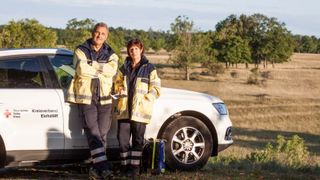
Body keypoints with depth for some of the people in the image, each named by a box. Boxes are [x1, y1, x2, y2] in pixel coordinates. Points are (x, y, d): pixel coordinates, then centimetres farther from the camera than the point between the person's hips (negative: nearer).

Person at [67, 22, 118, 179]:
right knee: (93, 133, -12)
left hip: (104, 99, 3)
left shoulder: (110, 54, 12)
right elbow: (82, 70, -15)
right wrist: (101, 71, -5)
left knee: (102, 134, 2)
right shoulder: (81, 51, 4)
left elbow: (111, 70, -10)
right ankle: (103, 167, -17)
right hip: (86, 98, -3)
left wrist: (93, 66, -13)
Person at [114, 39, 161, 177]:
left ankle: (134, 167, 9)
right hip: (124, 109, 4)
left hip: (140, 110, -4)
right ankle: (125, 166, 12)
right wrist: (119, 89, 3)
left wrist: (143, 99, -13)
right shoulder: (124, 68, 14)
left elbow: (155, 89, -1)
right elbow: (118, 82, 26)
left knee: (137, 140, 3)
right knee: (122, 138, 1)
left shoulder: (149, 68, 1)